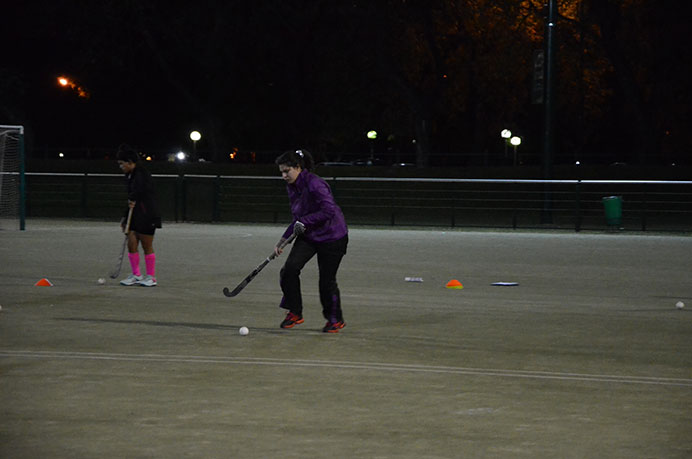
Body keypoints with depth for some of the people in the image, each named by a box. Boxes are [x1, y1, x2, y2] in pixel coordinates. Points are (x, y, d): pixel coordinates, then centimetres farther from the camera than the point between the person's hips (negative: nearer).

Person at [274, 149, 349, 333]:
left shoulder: (314, 184, -22)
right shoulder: (292, 187, 6)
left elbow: (329, 210, -28)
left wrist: (304, 222, -25)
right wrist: (283, 241, 10)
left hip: (332, 237, -8)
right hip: (308, 236, 8)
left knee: (327, 280, -2)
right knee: (290, 268, -11)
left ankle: (336, 319, 19)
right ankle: (294, 313, 1)